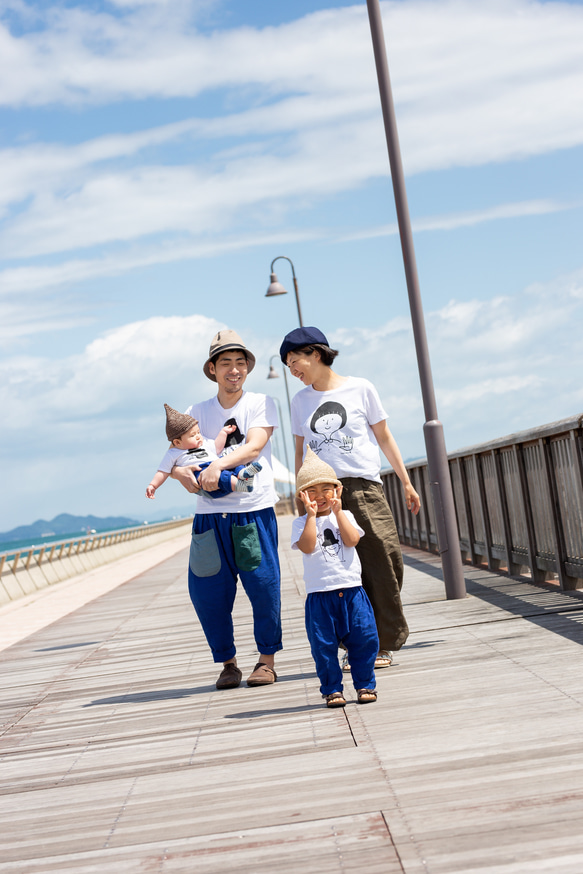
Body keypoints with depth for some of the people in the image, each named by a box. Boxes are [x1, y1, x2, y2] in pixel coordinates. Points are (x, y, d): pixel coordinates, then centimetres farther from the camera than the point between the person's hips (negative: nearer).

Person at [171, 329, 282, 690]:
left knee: (263, 586, -5)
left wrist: (218, 465, -27)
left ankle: (267, 659, 15)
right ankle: (227, 662, 18)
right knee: (207, 591, 0)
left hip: (254, 509, -2)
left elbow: (254, 446, -10)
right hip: (210, 513, 3)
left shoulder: (261, 404, 6)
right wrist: (181, 472, -19)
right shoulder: (197, 412, 14)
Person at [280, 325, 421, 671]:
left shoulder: (359, 388, 6)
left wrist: (407, 482, 10)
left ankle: (384, 643, 4)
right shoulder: (301, 401, 15)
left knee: (381, 566, -7)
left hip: (362, 486, -2)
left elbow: (384, 436, 10)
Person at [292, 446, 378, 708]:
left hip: (351, 590, 2)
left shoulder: (344, 516, 9)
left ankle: (365, 684, 17)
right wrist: (311, 514, -16)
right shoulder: (301, 523, 3)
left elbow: (351, 540, -9)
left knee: (364, 638, 2)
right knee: (323, 645, 1)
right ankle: (332, 689, 15)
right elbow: (307, 546, -16)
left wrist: (338, 512, -9)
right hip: (319, 595, -2)